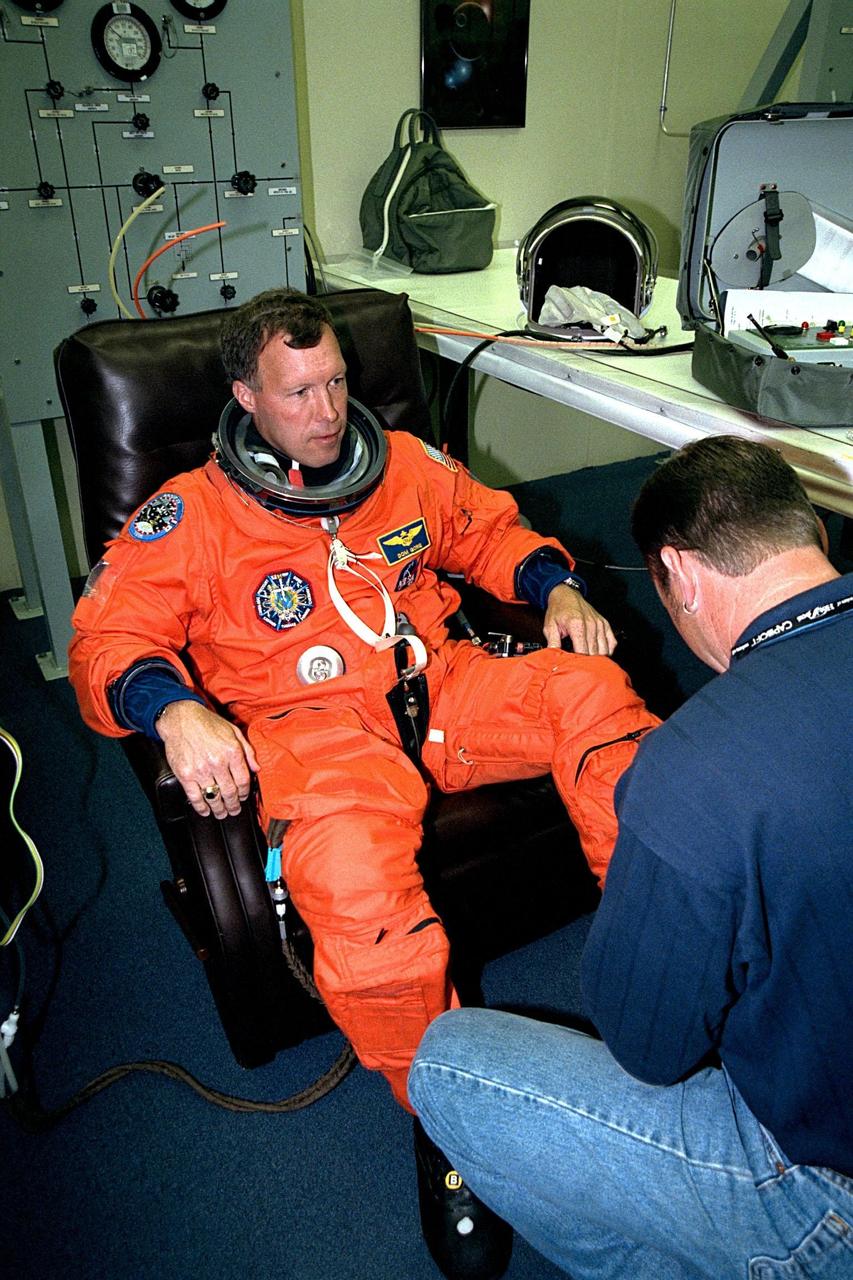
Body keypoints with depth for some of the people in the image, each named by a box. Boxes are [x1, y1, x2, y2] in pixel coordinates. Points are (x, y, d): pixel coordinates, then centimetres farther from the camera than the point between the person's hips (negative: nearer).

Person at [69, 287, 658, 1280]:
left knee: (588, 687, -23)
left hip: (440, 687, 5)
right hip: (312, 725, -4)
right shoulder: (190, 514, 5)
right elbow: (105, 639, -2)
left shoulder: (405, 464, 17)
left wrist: (558, 587, 5)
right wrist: (174, 711, -24)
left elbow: (492, 531, 27)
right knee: (351, 882, -35)